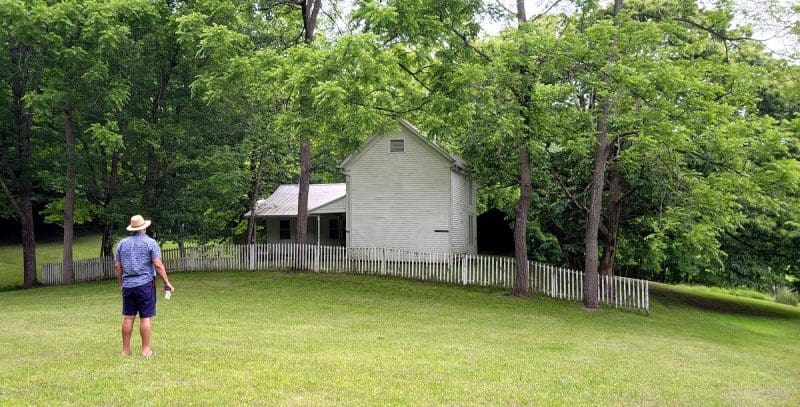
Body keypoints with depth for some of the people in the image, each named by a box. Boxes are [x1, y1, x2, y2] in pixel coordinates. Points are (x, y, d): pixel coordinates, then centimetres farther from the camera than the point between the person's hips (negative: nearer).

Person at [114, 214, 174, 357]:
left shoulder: (122, 243, 8)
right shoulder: (150, 243, -5)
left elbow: (117, 266, 11)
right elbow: (158, 265, -11)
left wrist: (121, 283, 23)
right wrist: (166, 282, -4)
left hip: (127, 285, 4)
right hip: (145, 284, -4)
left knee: (127, 317, 10)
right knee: (145, 318, -1)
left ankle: (126, 349, 15)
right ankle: (145, 349, 3)